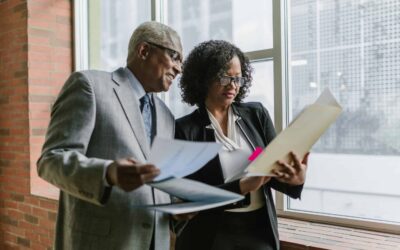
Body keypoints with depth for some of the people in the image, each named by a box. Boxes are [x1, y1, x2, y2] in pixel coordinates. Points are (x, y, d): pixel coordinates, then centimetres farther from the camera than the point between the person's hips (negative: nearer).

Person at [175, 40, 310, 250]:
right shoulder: (185, 129, -7)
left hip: (260, 231, 3)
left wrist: (296, 178, -22)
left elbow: (276, 171, 0)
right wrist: (243, 187, -25)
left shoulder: (256, 114, 2)